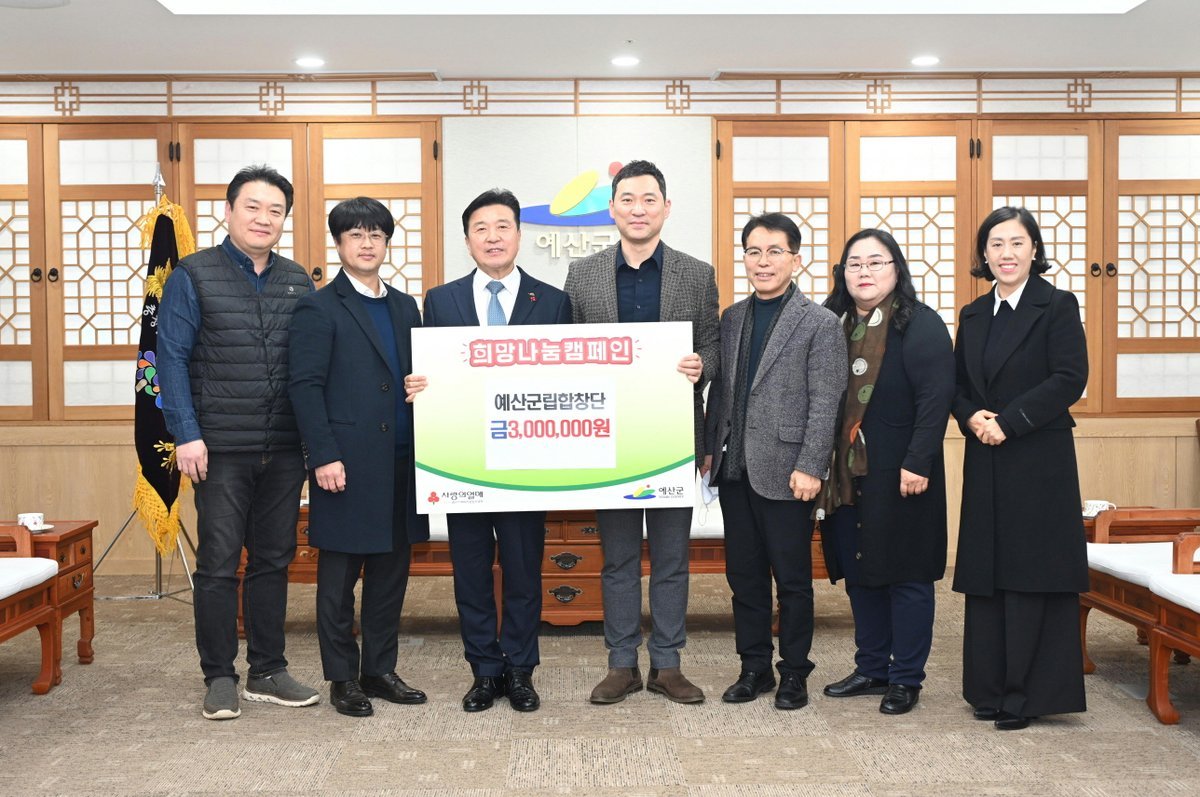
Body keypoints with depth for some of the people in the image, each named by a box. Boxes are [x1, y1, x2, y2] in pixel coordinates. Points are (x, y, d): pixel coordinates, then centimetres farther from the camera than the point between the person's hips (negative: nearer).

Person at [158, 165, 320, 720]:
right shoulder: (194, 275, 0)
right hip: (222, 449, -4)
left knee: (273, 561, 10)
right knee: (218, 564, 2)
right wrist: (187, 434, -12)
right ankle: (219, 678, 15)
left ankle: (267, 673, 21)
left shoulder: (298, 281, 11)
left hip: (285, 450, 4)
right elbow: (171, 357, -5)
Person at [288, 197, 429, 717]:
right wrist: (323, 456, -15)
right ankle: (342, 678, 16)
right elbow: (306, 387, -9)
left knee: (391, 571, 11)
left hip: (400, 464, 6)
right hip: (348, 465, -6)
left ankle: (380, 670, 23)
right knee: (339, 577, 4)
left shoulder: (405, 307, 16)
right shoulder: (319, 308, -3)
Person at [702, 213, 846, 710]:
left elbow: (825, 402, -9)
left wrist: (809, 467, -15)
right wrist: (709, 449, 9)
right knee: (744, 575, 12)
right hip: (735, 468, 5)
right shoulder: (731, 319, 11)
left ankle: (794, 673, 20)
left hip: (785, 472, -5)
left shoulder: (820, 323, -5)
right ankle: (754, 667, 25)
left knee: (792, 579, 5)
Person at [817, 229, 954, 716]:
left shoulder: (920, 325, -7)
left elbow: (936, 398, -14)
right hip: (847, 474, 6)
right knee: (859, 572, 12)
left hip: (900, 474, -6)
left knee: (906, 574, 3)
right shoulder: (836, 325, 11)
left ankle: (906, 679, 14)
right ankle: (871, 669, 25)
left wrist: (918, 464, -20)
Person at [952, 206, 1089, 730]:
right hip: (986, 462, 5)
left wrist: (1008, 421, -17)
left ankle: (1026, 694, 8)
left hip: (1039, 462, -5)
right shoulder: (973, 315, 13)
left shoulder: (1057, 306, -3)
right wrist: (971, 417, -8)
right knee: (985, 576, 8)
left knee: (1033, 575, -2)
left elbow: (1070, 378, -12)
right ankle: (990, 688, 18)